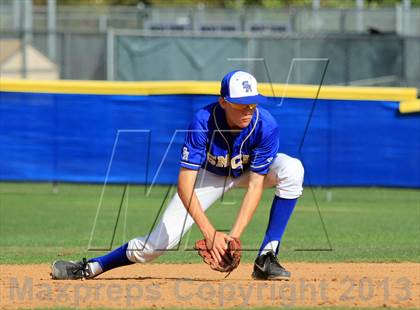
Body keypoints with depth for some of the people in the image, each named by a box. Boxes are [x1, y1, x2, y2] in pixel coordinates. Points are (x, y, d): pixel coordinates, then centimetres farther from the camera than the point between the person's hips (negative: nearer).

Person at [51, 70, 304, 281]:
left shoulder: (266, 126, -34)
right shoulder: (203, 123, -35)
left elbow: (255, 186, -31)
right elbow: (185, 185, -38)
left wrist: (234, 235, -41)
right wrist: (210, 233, -47)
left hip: (251, 170, 1)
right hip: (210, 174, -1)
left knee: (292, 169, -32)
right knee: (162, 241, -14)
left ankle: (267, 259, -26)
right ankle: (90, 268, 3)